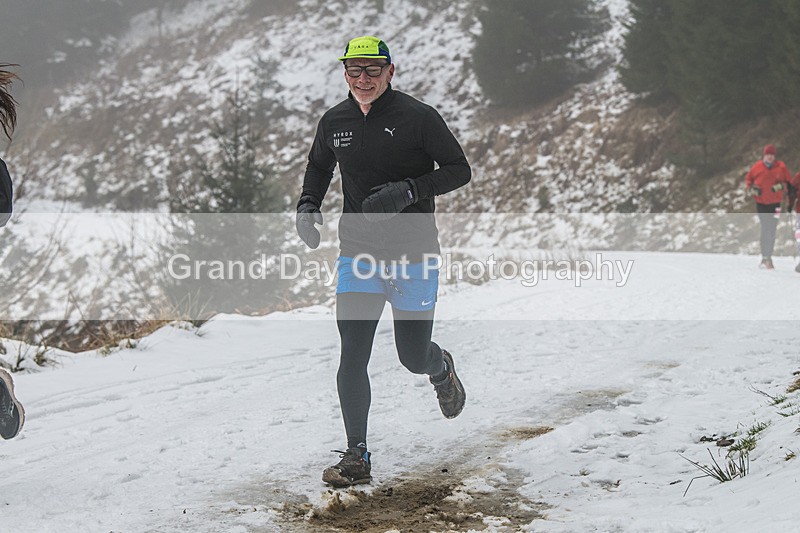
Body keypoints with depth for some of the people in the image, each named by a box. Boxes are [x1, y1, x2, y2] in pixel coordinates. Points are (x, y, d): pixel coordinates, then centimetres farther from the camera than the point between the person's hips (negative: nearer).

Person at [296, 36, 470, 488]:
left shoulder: (419, 117, -10)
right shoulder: (334, 121, 4)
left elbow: (460, 170, -7)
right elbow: (319, 167, 23)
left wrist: (410, 190, -21)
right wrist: (308, 205, 4)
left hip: (414, 255, -3)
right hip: (358, 256, 3)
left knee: (414, 357, 5)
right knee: (352, 357, -7)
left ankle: (442, 368, 44)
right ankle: (357, 457, 3)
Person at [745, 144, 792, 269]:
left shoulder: (781, 167, -2)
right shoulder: (757, 166, -3)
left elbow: (788, 182, 4)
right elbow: (748, 178, 11)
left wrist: (781, 186, -16)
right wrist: (750, 188, -6)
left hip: (775, 203, 1)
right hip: (761, 202, -1)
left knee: (772, 231, 5)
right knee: (765, 229, -6)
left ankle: (768, 257, 15)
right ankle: (765, 257, -3)